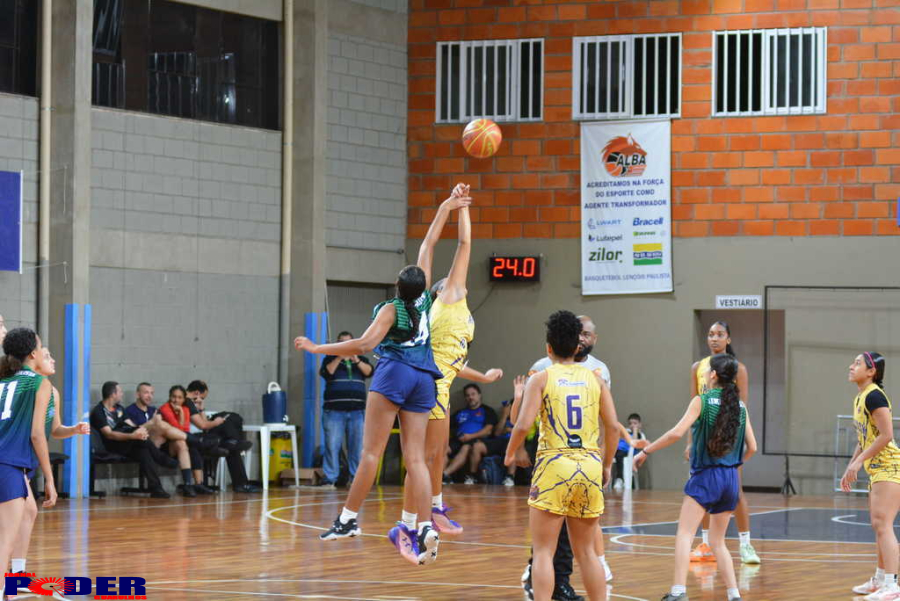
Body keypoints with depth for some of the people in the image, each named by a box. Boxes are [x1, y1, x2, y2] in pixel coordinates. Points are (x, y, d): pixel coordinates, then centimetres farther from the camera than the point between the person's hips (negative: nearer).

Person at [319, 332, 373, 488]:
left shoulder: (361, 359, 17)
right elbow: (326, 372, -7)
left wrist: (356, 360, -18)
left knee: (357, 446, -2)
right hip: (334, 410, -2)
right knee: (332, 446, -7)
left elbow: (369, 371, -2)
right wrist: (339, 357, -17)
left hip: (357, 411, 2)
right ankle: (329, 480, -6)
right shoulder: (330, 359, 12)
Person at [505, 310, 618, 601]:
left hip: (554, 466, -3)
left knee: (543, 552, 0)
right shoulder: (594, 378, 10)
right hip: (590, 465, 3)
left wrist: (509, 454, 8)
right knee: (586, 551, 14)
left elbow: (523, 425, -10)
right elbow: (612, 427, 5)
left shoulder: (541, 378, 0)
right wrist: (607, 466, 17)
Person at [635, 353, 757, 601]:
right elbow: (752, 447, 11)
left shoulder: (702, 401, -6)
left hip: (705, 476, -6)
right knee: (718, 541, 16)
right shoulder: (740, 405, 9)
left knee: (685, 534, -9)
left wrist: (645, 451, -8)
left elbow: (677, 432, -17)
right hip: (731, 478, 6)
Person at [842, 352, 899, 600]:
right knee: (878, 526, 16)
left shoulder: (874, 396, -15)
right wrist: (850, 468, 18)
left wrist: (858, 462, -19)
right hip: (877, 470, 10)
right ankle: (879, 581, 26)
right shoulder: (860, 399, 14)